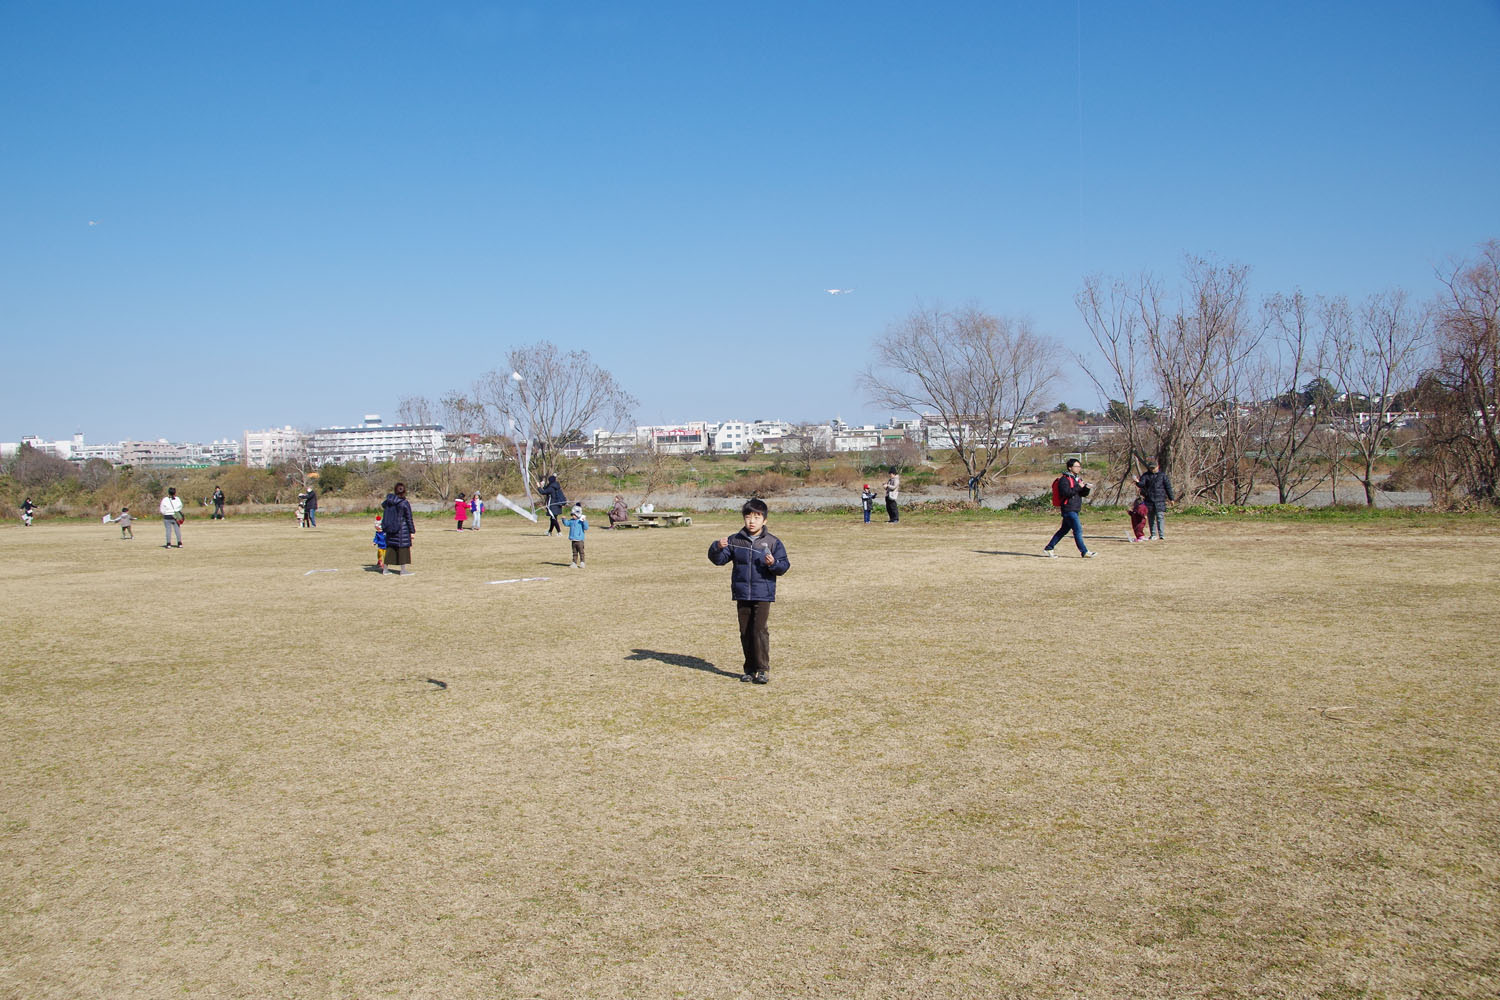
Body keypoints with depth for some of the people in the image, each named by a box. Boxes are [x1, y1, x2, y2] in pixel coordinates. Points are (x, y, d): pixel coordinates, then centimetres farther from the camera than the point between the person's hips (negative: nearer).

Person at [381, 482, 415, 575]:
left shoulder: (388, 500, 0)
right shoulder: (405, 503, -14)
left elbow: (382, 506, 25)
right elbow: (409, 519, -9)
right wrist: (412, 531, -4)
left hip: (390, 529, 5)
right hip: (402, 529, -5)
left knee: (390, 547, 14)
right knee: (403, 548, 0)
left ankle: (386, 568, 20)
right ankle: (403, 570, -1)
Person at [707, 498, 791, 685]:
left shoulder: (772, 542, -1)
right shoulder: (735, 540, 5)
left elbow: (784, 566, -1)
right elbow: (718, 559, 5)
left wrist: (774, 563, -22)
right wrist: (718, 548, -16)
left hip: (763, 594, -3)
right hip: (742, 595, 3)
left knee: (760, 630, -10)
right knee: (745, 633, 9)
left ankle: (763, 669, -3)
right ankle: (750, 669, 20)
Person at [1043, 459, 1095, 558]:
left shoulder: (1077, 479, 18)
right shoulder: (1064, 479, -10)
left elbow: (1083, 494, 15)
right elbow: (1066, 492, -23)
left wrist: (1086, 488, -5)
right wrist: (1078, 487, -20)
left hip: (1075, 510, 9)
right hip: (1068, 509, -9)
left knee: (1064, 530, 12)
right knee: (1078, 530, -9)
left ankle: (1048, 548, 18)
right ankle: (1084, 552, -5)